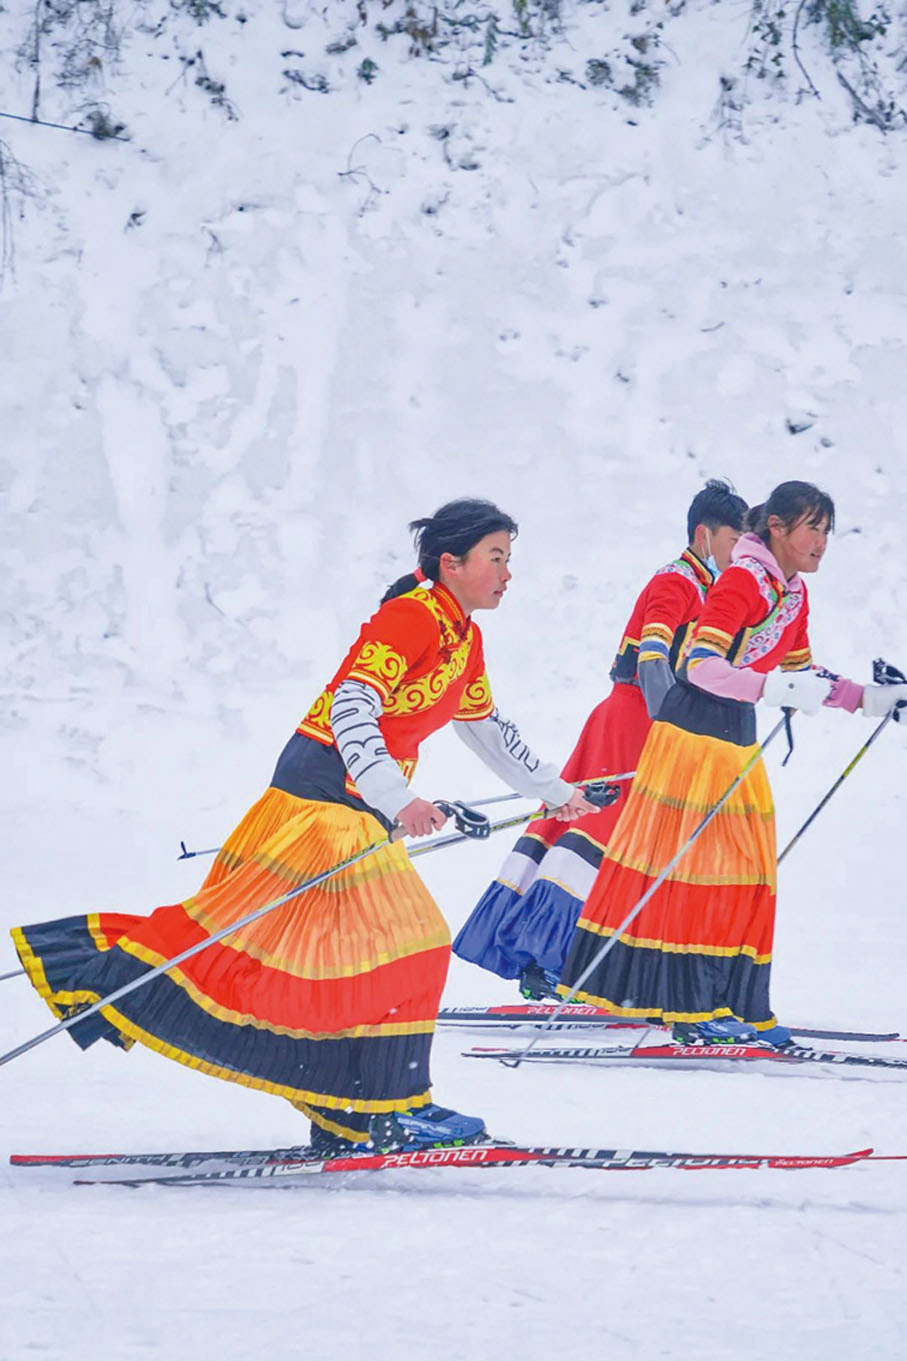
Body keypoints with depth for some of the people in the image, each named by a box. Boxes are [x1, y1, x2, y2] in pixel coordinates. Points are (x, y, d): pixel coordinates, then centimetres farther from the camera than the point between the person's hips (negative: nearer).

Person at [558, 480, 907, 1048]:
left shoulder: (795, 592, 10)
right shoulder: (745, 581, -17)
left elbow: (800, 675, 22)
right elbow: (700, 666, -27)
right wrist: (779, 688, -36)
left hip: (738, 735, 9)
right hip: (694, 729, -9)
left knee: (745, 873, 8)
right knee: (689, 866, -6)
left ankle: (735, 1003, 12)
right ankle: (690, 1004, -3)